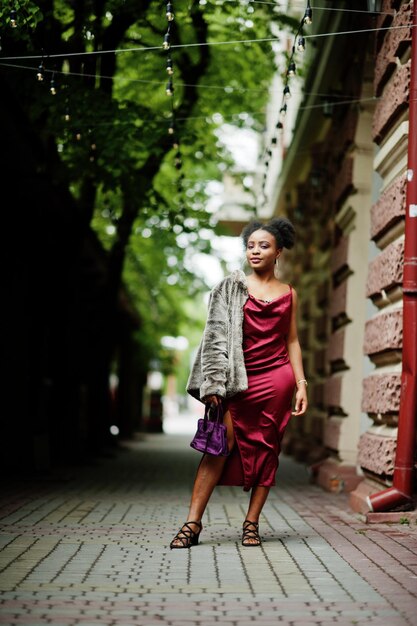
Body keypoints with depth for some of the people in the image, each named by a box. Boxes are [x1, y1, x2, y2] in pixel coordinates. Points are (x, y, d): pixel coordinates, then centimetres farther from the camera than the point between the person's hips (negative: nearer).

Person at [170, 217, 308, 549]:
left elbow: (292, 341, 13)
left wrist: (301, 384, 5)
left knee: (265, 448, 2)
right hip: (238, 379, -2)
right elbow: (217, 333, 1)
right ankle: (193, 522, -9)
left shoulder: (288, 294, 11)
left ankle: (252, 522, 11)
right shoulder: (232, 287, 6)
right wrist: (213, 383, -7)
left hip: (275, 377, 2)